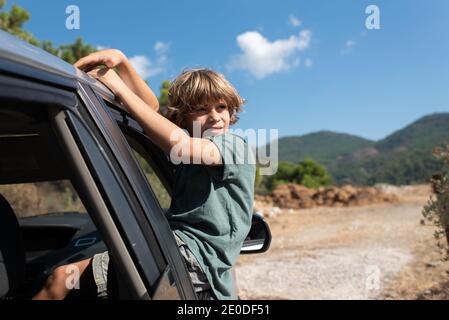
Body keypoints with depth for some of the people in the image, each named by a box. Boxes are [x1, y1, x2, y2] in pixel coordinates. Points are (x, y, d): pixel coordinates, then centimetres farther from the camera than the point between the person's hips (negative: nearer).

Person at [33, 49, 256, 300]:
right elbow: (152, 108, 15)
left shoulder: (237, 147, -4)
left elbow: (179, 145, -20)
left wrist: (119, 87, -15)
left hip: (193, 256, -7)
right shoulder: (193, 145, 18)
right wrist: (120, 60, -1)